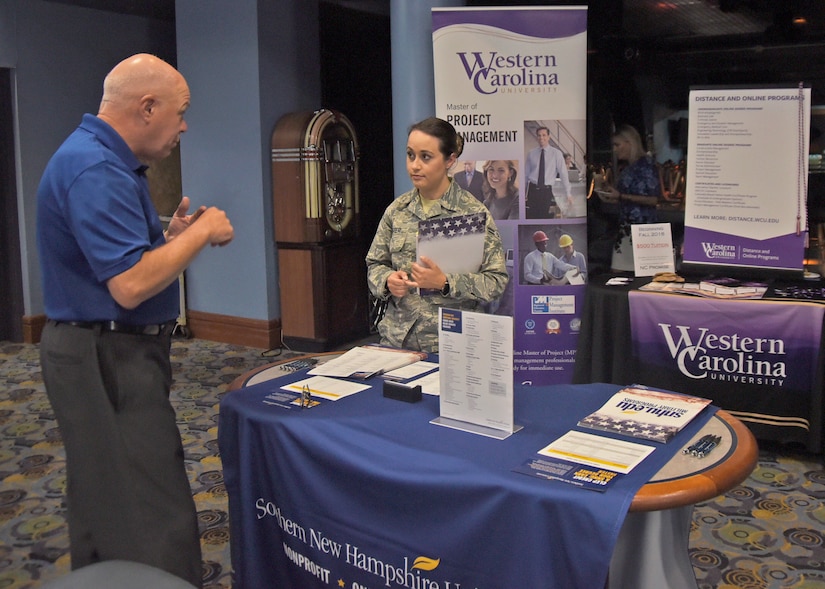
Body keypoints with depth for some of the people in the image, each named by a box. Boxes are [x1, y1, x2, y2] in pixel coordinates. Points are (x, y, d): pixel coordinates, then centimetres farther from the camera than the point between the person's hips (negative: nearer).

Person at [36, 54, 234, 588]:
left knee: (104, 512, 20)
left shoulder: (105, 160, 13)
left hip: (109, 357, 11)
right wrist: (202, 233, -15)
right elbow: (130, 284, -27)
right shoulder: (96, 170, -20)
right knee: (155, 524, -7)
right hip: (109, 363, -11)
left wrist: (172, 234, 8)